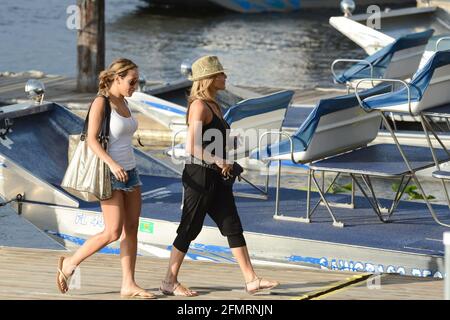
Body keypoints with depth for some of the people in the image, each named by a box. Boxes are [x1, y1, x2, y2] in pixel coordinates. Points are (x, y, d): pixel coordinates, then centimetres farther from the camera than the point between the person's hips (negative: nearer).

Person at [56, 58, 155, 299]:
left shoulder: (123, 103, 12)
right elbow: (92, 139, -17)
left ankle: (128, 285, 4)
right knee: (113, 232, -10)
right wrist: (112, 164, -29)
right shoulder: (101, 103, -11)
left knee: (131, 229, 2)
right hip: (110, 175, -8)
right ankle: (70, 263, 7)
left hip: (129, 172, 8)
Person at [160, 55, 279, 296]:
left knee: (233, 227, 7)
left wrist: (225, 165, 13)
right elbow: (192, 147, -23)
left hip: (216, 177, 9)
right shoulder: (199, 106, -14)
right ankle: (169, 282, 9)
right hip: (199, 176, -9)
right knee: (189, 230, -1)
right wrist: (218, 162, -17)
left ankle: (251, 280, 8)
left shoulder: (214, 106, 15)